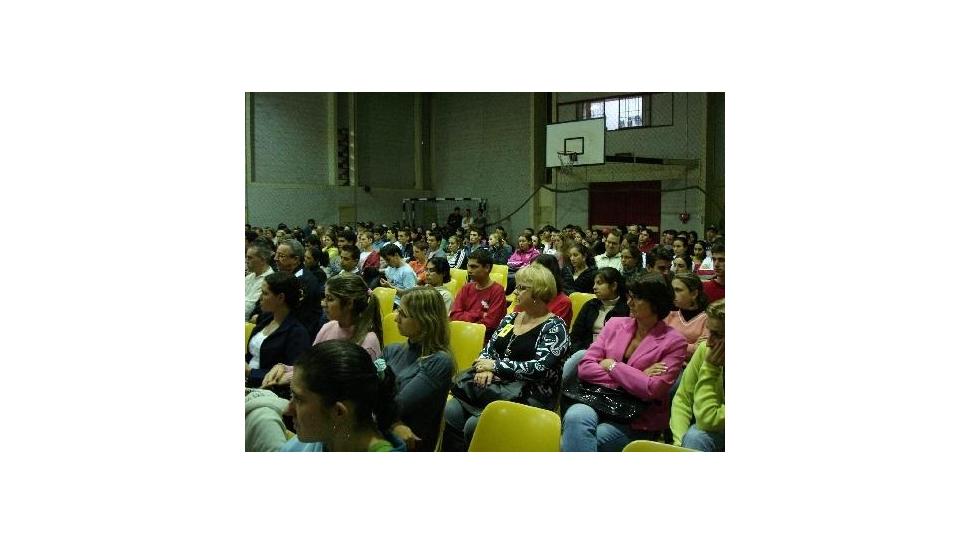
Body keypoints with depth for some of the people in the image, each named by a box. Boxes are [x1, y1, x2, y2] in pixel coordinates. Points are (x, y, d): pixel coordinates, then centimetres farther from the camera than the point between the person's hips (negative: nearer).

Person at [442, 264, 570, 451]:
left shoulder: (555, 328, -7)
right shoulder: (510, 319, 14)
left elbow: (540, 369, -19)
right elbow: (489, 348, 13)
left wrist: (496, 365, -14)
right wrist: (485, 369, -11)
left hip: (530, 396, -6)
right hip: (496, 386, 6)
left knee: (475, 425, -26)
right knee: (450, 411, -17)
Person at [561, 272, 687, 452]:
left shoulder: (674, 342, -2)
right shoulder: (615, 324, 10)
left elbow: (652, 390, -14)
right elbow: (585, 368, 1)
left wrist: (611, 366, -5)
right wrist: (633, 380, -8)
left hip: (638, 423, -4)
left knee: (574, 439, -29)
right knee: (575, 416, -32)